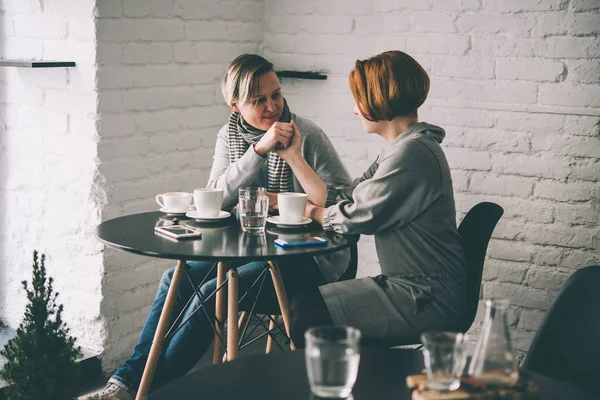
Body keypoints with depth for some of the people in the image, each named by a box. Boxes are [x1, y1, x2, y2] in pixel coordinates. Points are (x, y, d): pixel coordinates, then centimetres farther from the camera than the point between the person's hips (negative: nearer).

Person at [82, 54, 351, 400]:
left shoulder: (306, 134, -12)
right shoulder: (230, 135, 4)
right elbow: (216, 197, -11)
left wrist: (286, 202, -21)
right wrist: (259, 149, -23)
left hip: (306, 256, -6)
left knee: (213, 293, -22)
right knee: (176, 280, -10)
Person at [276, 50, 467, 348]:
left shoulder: (413, 154, -19)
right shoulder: (401, 150, 13)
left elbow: (355, 218, -14)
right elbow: (342, 199, 11)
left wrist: (312, 211, 6)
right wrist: (293, 156, 13)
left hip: (427, 302, -10)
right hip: (412, 288, 10)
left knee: (305, 314, -11)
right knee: (304, 303, 7)